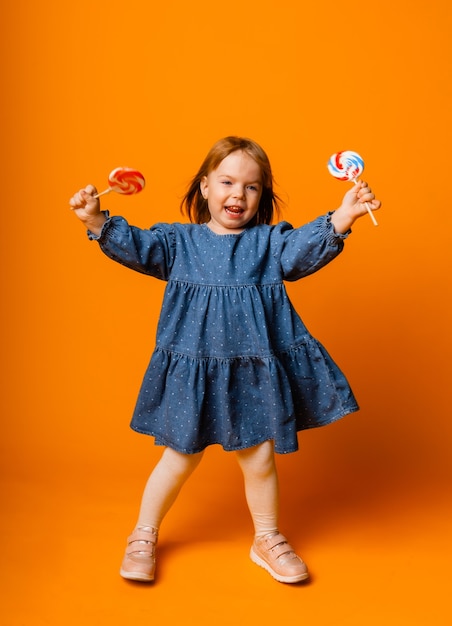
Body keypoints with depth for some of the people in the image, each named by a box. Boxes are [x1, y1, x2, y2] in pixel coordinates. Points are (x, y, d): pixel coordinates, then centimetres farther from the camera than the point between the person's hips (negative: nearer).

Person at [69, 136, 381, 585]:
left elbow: (303, 249, -13)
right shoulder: (179, 240, 4)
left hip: (254, 371, 1)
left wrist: (339, 220, -30)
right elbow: (136, 247, -6)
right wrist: (98, 221, -23)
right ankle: (144, 536, 34)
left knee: (259, 456, 11)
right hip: (192, 371, -1)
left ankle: (267, 540, 36)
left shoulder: (269, 242, 4)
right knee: (181, 456, 10)